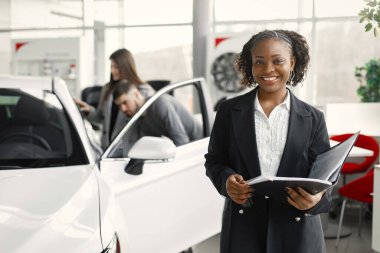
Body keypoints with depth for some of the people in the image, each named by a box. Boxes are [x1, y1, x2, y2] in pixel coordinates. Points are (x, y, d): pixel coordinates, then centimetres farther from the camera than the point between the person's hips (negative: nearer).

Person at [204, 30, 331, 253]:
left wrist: (317, 198, -20)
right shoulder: (229, 111, 2)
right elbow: (214, 160, 8)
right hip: (242, 227, 0)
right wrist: (226, 180, -14)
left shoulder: (313, 118, 2)